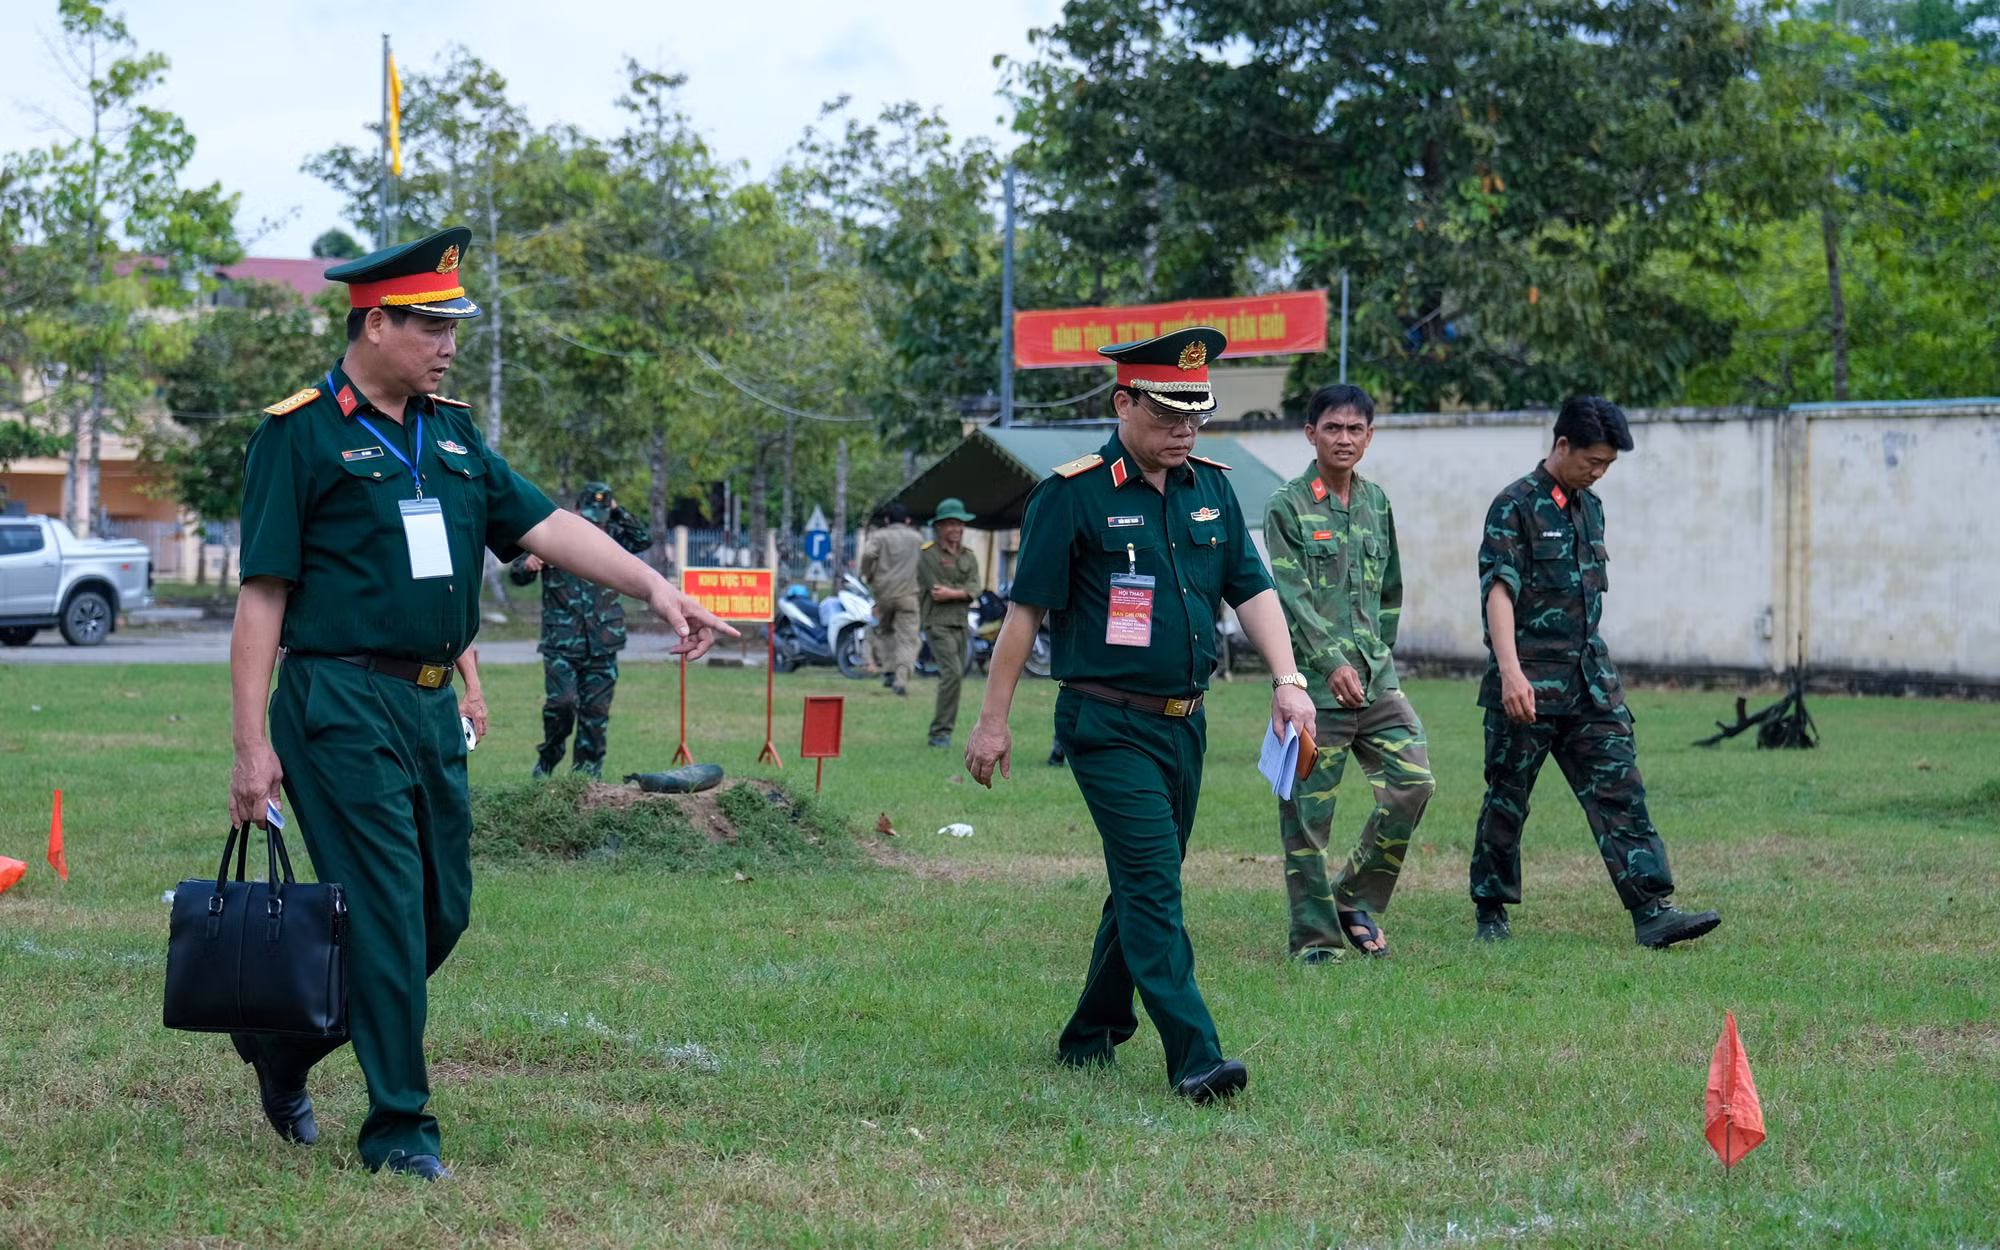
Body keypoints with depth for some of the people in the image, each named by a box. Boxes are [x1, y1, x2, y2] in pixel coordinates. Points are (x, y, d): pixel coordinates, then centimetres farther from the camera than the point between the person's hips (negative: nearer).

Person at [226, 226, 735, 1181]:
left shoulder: (450, 432, 14)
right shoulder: (299, 435, -7)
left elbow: (542, 523, 9)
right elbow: (261, 596, -9)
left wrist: (652, 585, -5)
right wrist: (251, 744, -13)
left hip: (432, 707, 8)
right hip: (342, 704, -7)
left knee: (440, 911, 11)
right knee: (386, 914, -5)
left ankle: (285, 1042, 29)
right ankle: (397, 1128, 5)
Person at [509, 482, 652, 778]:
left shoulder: (610, 538, 9)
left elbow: (644, 539, -4)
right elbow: (516, 576, 4)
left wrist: (617, 512, -7)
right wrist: (526, 565, -19)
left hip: (602, 646, 3)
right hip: (561, 643, -3)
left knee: (596, 711, 4)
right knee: (562, 703, -16)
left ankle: (588, 770, 13)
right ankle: (548, 760, 5)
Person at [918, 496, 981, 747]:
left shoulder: (969, 558, 14)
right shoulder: (929, 555, -3)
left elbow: (974, 591, 0)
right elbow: (937, 589, -11)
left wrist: (951, 593, -15)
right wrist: (963, 592, -3)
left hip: (961, 624, 7)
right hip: (938, 623, -7)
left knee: (956, 677, 6)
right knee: (952, 673, -20)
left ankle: (942, 731, 13)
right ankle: (941, 732, -18)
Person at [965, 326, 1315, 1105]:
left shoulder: (1212, 488, 9)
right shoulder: (1072, 495, -9)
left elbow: (1251, 589, 10)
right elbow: (1027, 609, -6)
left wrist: (1287, 679, -5)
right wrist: (993, 719, -5)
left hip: (1185, 722, 7)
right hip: (1108, 725, -7)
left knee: (1144, 886, 14)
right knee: (1153, 885, -14)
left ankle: (1091, 1036, 30)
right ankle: (1194, 1060, -17)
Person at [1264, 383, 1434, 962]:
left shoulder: (1376, 502, 14)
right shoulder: (1287, 507, -4)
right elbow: (1292, 596, -12)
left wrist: (1379, 655, 15)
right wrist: (1332, 664, -21)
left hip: (1376, 679, 6)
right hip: (1314, 681, -5)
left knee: (1413, 781, -4)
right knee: (1308, 812, -2)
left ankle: (1355, 900, 12)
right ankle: (1315, 933, 7)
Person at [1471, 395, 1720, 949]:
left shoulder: (1589, 507, 15)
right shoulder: (1515, 506, -8)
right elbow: (1499, 591, -18)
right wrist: (1510, 672, -29)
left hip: (1590, 680, 6)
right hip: (1530, 683, -6)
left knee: (1620, 792, -4)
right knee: (1508, 800, 4)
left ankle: (1652, 912, -10)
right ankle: (1490, 912, 17)